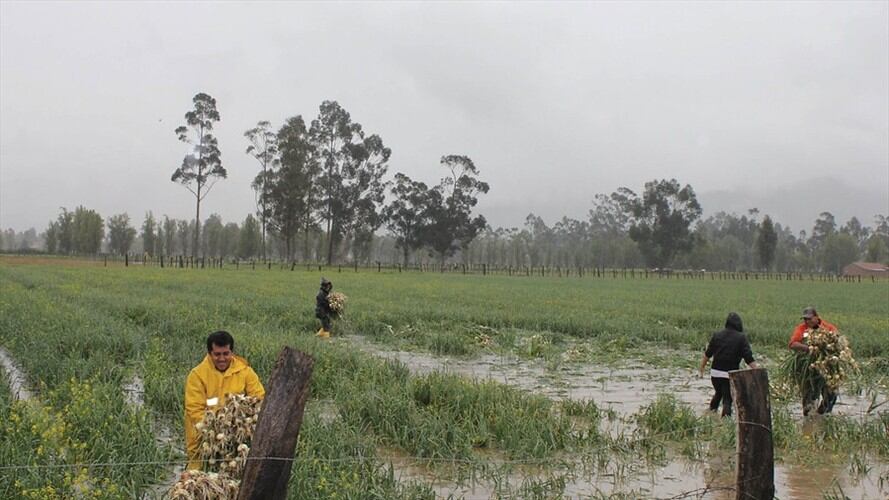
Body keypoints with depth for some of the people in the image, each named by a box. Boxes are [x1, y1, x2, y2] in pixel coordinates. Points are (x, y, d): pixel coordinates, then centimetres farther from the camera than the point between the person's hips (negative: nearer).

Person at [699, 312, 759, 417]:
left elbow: (708, 354, 9)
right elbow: (748, 358, -10)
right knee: (727, 398, 1)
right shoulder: (741, 338, -5)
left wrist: (702, 367, 21)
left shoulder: (716, 335, 3)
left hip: (715, 372, 3)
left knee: (718, 393, 25)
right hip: (731, 374, -3)